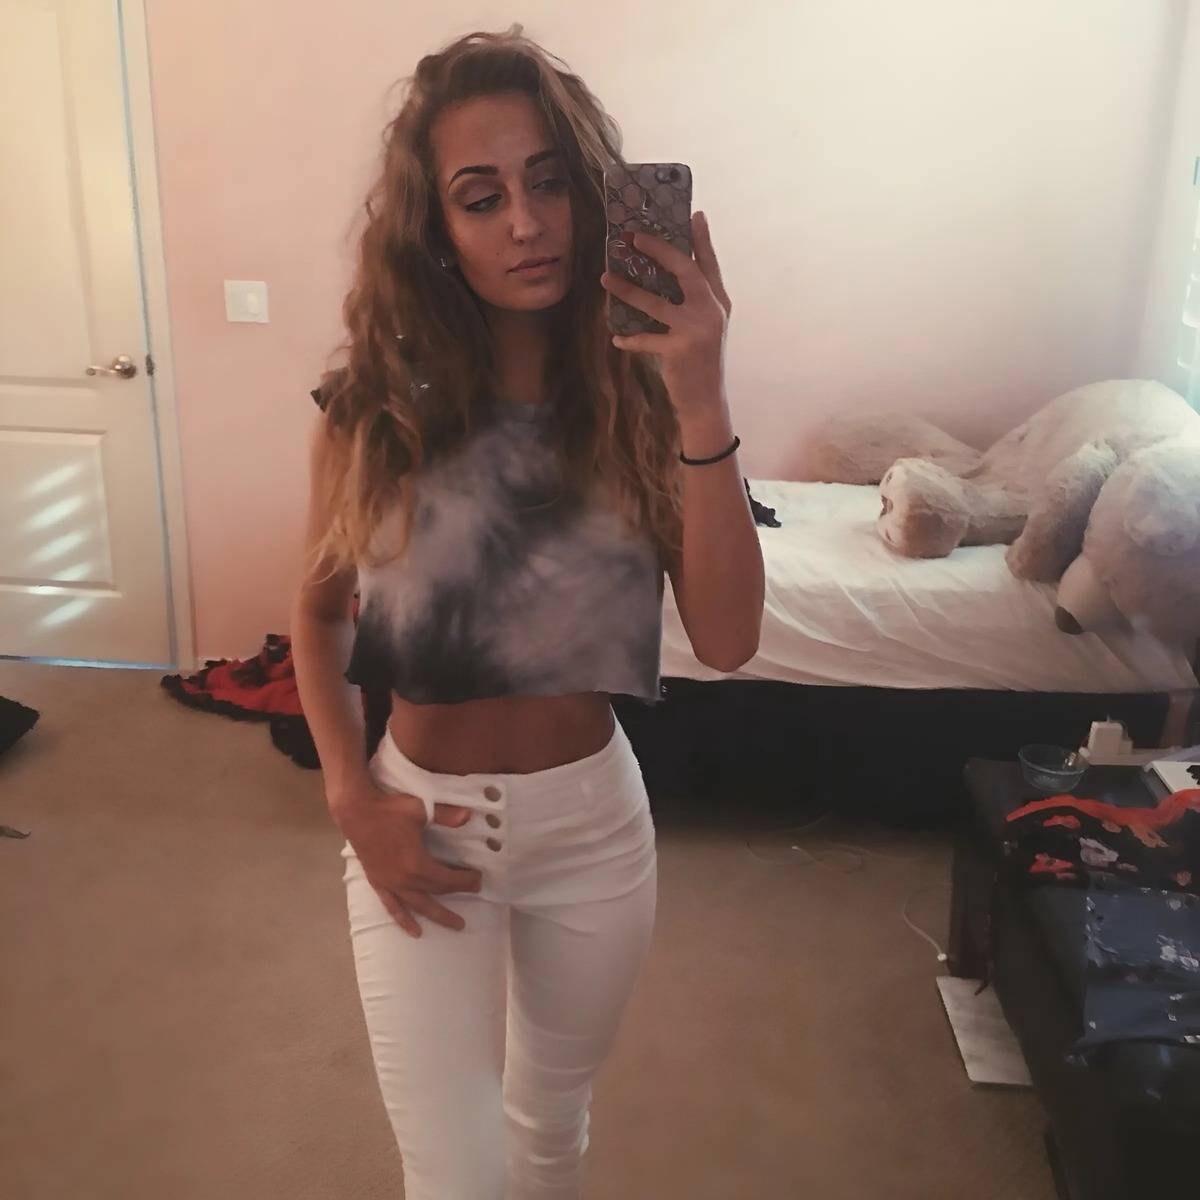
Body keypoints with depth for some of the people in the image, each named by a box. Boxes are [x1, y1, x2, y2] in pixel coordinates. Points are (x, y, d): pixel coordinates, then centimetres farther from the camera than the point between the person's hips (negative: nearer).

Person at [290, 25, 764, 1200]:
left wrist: (701, 405, -29)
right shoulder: (375, 406, -12)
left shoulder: (636, 393, -11)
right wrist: (351, 797, -9)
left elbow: (726, 640, -20)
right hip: (420, 816, -1)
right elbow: (318, 610, 2)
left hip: (593, 815, 2)